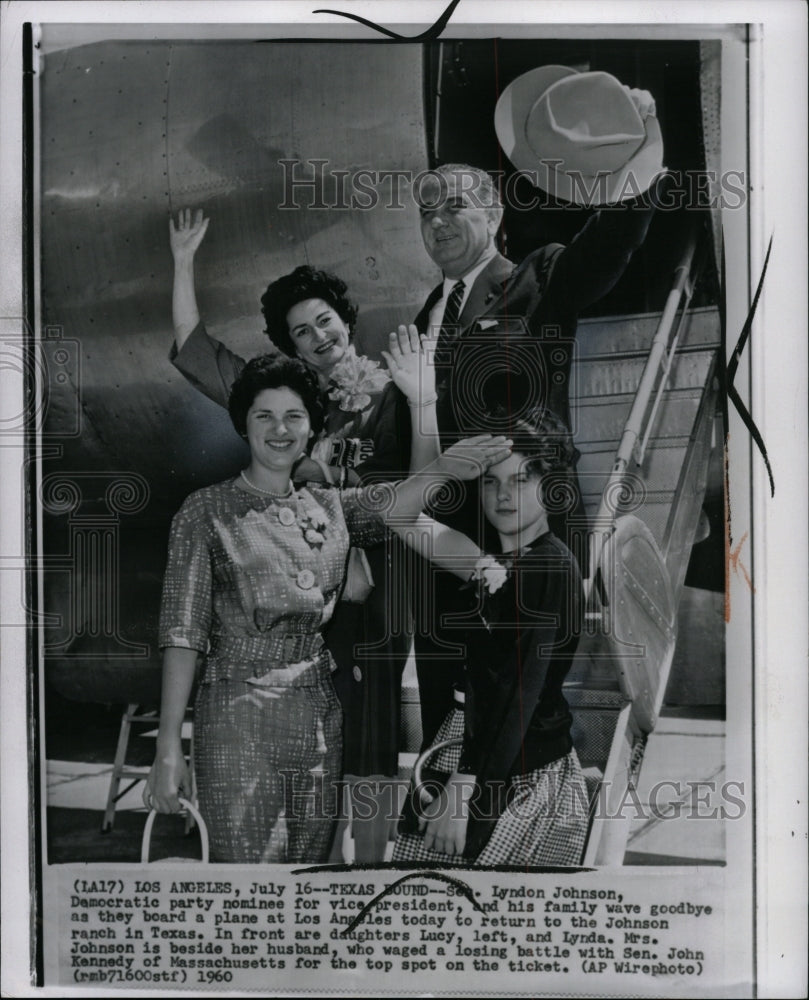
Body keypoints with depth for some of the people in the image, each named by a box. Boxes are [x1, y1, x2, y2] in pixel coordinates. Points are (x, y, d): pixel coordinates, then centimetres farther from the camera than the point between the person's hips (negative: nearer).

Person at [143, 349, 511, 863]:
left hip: (321, 714, 4)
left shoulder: (329, 506, 12)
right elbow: (183, 629, -5)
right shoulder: (208, 510, -1)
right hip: (240, 714, -4)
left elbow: (404, 500, -7)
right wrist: (169, 748, -11)